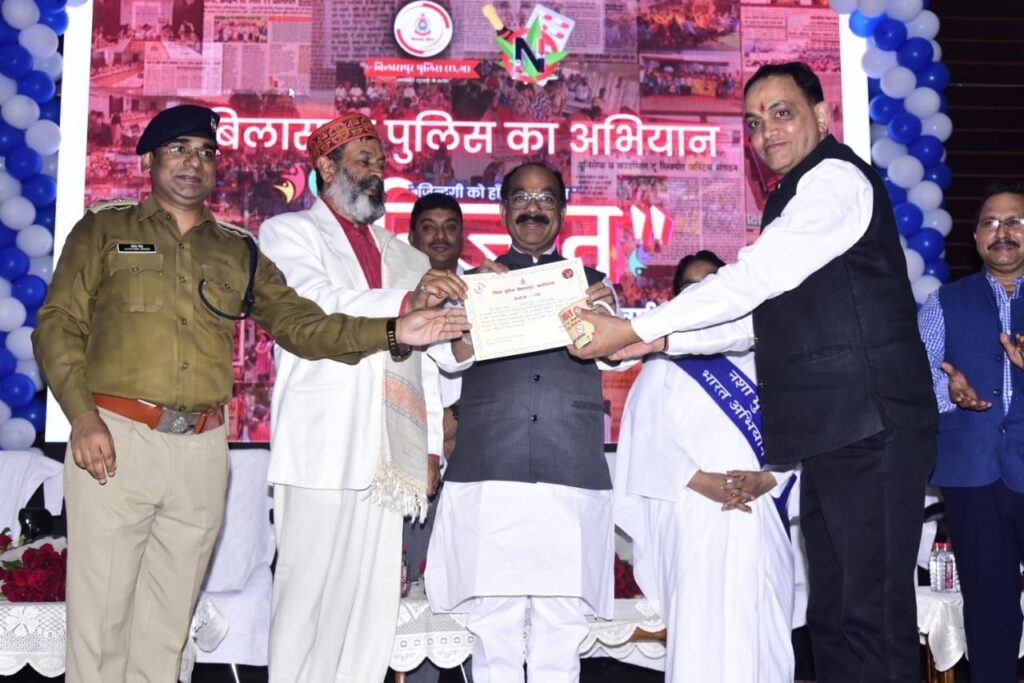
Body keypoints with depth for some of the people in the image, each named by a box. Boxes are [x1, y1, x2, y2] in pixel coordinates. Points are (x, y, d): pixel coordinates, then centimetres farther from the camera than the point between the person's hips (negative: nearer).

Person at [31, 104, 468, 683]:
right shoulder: (104, 231, 9)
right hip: (116, 438, -3)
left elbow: (298, 322, 7)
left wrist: (392, 332, -7)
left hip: (203, 447, 3)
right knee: (101, 611, 0)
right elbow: (58, 326, 3)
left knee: (169, 618, 10)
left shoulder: (238, 252, 16)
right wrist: (82, 415, -11)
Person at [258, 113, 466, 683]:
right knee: (309, 591, -5)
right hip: (323, 452, -4)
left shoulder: (404, 256, 23)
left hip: (389, 459, 5)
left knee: (375, 599, 1)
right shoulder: (289, 232, 9)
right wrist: (406, 302, -26)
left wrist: (432, 448, 12)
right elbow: (316, 302, -11)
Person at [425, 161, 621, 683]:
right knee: (495, 633, 1)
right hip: (489, 477, 0)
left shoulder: (589, 282, 18)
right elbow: (450, 355, 2)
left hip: (572, 478, 1)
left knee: (562, 635, 2)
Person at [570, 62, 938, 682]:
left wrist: (632, 330, -13)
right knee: (834, 615, 12)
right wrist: (658, 342, 11)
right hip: (831, 437, 10)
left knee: (875, 619, -9)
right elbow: (760, 319, 22)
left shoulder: (836, 179, -7)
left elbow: (751, 280, -16)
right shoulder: (794, 198, 23)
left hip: (870, 433, -10)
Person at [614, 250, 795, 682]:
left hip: (759, 518, 3)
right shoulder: (664, 366, 13)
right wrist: (702, 481, -16)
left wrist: (766, 479, -12)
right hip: (695, 519, -2)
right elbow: (649, 437, -2)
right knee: (701, 630, -7)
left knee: (762, 633, 1)